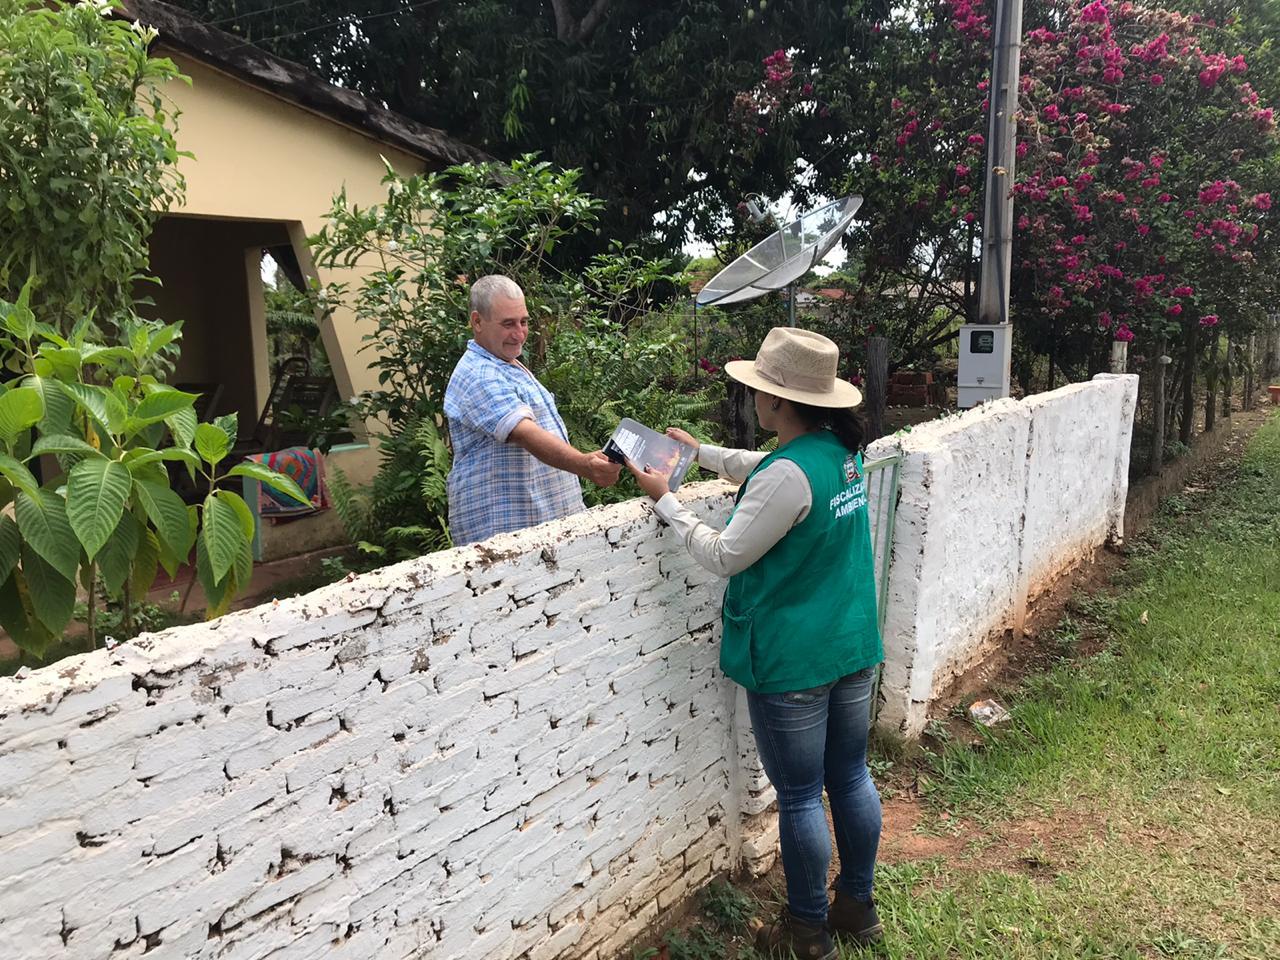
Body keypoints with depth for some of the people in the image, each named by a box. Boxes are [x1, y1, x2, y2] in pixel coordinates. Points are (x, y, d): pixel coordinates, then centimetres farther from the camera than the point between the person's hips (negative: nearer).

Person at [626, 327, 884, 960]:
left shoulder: (788, 476, -25)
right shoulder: (842, 451, 2)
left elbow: (723, 557, -15)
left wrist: (664, 499, -6)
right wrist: (700, 452, 26)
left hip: (792, 663, -8)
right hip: (854, 648, 9)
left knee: (800, 798, 8)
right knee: (851, 778, 20)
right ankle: (858, 908, 37)